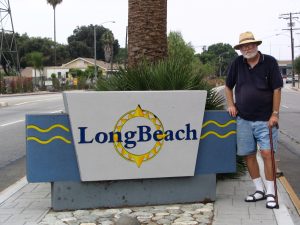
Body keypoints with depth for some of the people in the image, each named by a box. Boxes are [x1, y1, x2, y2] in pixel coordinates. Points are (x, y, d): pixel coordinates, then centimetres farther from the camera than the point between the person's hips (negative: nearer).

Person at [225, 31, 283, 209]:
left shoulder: (270, 62, -5)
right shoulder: (237, 63, 4)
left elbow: (277, 89, -5)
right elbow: (228, 86, 17)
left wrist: (275, 114, -10)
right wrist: (231, 105, 4)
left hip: (265, 119, -4)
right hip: (243, 119, 4)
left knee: (267, 153, -9)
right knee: (248, 155, 7)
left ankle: (271, 193, 0)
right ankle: (260, 190, 20)